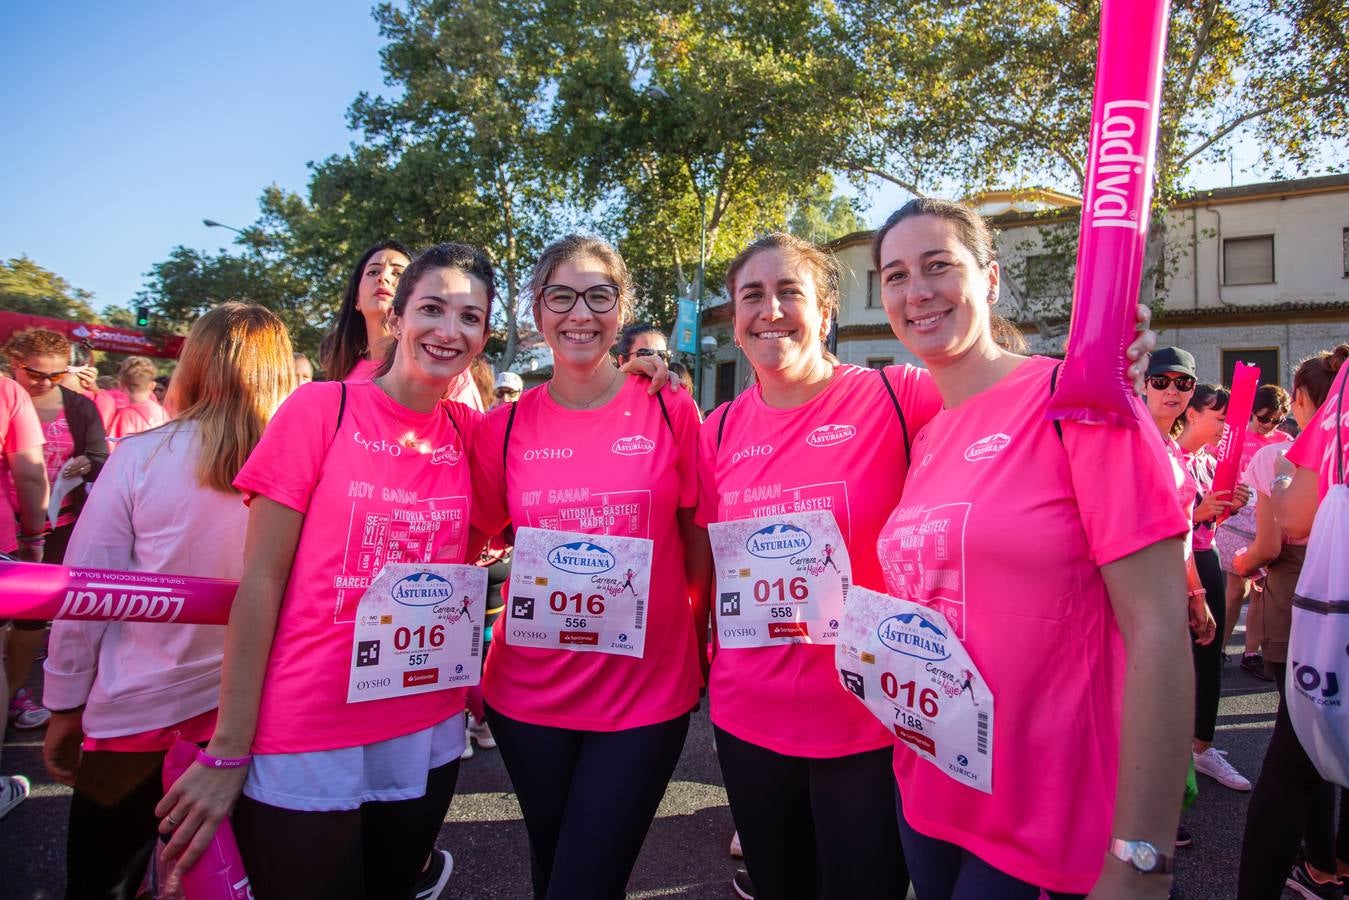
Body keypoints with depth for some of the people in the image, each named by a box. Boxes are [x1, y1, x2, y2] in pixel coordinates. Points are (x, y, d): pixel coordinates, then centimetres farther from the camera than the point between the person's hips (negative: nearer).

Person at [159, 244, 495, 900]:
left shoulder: (469, 432, 1)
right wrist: (229, 750, -9)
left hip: (427, 736, 4)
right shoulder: (321, 408, -9)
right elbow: (260, 577, -9)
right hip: (304, 744, -3)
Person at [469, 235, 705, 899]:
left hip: (646, 694, -2)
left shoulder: (669, 410, -7)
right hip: (527, 692, 3)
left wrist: (698, 643, -1)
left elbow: (700, 543, -1)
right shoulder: (505, 426, -2)